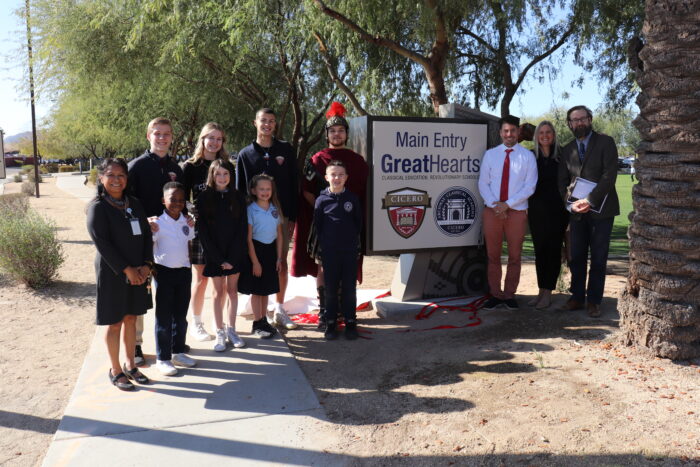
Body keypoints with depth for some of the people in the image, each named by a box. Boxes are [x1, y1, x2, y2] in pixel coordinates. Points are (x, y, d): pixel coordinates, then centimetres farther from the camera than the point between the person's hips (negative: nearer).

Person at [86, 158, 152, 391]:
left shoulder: (134, 204, 9)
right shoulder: (97, 207, -9)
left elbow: (146, 235, 7)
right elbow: (102, 243, -15)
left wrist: (146, 265, -5)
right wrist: (126, 269, -16)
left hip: (137, 272, 5)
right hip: (112, 273, -5)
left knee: (131, 319, 13)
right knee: (114, 322, 5)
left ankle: (130, 365, 26)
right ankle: (116, 370, 19)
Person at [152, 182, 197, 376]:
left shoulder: (187, 222, 5)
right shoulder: (158, 223, -12)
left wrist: (189, 267, 12)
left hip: (184, 272, 5)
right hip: (164, 272, -5)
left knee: (181, 316, 14)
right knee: (164, 317, 2)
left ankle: (178, 352, 27)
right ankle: (162, 358, 12)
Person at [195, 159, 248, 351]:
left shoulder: (238, 197, 0)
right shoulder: (204, 198, -4)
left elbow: (242, 228, -2)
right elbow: (202, 230, -6)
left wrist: (232, 258, -9)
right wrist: (219, 259, -11)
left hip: (235, 253, 1)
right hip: (214, 254, -1)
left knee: (232, 290, 8)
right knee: (219, 292, 5)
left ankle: (231, 329, 19)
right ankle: (220, 333, 13)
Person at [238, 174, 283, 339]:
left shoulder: (275, 209, 3)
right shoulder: (251, 210, -10)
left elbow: (279, 235, 8)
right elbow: (248, 238, -11)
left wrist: (279, 257, 4)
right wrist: (255, 262, -13)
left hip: (271, 250, 5)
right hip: (256, 250, -5)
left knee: (266, 289, 15)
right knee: (256, 290, 5)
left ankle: (264, 321, 27)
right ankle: (258, 323, 17)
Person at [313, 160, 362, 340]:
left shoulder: (352, 198, 2)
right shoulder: (322, 199, -1)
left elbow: (359, 222, 9)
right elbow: (317, 225, 4)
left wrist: (354, 240, 4)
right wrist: (322, 244, 2)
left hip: (350, 251, 1)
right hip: (329, 252, 0)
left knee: (349, 288, 6)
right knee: (330, 288, 7)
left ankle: (350, 322, 17)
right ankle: (331, 322, 17)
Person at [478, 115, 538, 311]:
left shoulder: (527, 156, 1)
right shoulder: (490, 154, 6)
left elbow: (530, 186, -5)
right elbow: (483, 183, 3)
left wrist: (507, 204, -14)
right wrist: (494, 205, -11)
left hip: (516, 211, -1)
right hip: (492, 211, 1)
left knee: (514, 256, 6)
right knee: (493, 255, 6)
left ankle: (509, 295, 18)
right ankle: (495, 295, 16)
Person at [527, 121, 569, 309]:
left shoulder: (562, 156, 0)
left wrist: (568, 209, -6)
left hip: (557, 211, -2)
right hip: (537, 210, 3)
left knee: (553, 250, 1)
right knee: (539, 251, 7)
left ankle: (548, 293, 6)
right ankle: (541, 291, 16)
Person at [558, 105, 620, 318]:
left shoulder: (605, 143, 0)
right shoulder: (567, 150, 13)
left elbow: (609, 175, -10)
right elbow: (562, 181, 11)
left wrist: (589, 201, -17)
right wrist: (570, 202, -7)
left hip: (600, 209, -3)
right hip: (577, 211, 4)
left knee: (598, 258, 2)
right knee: (576, 258, 5)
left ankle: (594, 301, 10)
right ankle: (577, 297, 15)